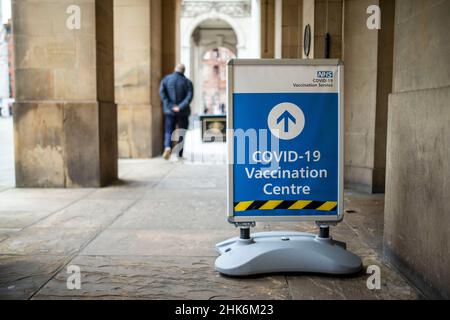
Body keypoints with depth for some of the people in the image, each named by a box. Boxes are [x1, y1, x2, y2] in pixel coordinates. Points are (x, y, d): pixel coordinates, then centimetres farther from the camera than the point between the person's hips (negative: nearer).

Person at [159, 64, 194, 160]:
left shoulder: (166, 79, 2)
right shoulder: (187, 82, -1)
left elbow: (162, 92, -10)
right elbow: (190, 96, -14)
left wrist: (170, 106, -12)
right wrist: (180, 107, -17)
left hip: (170, 111, 1)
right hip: (183, 112, -1)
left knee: (168, 131, 7)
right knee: (181, 133, 10)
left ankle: (168, 147, -20)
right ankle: (179, 155, 9)